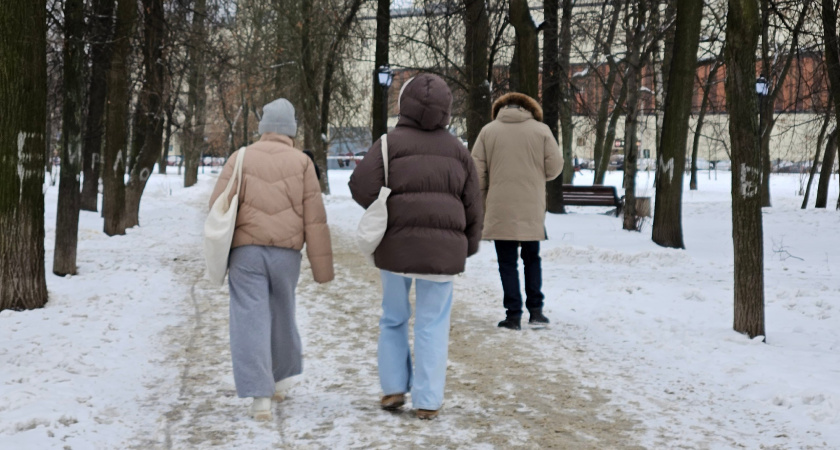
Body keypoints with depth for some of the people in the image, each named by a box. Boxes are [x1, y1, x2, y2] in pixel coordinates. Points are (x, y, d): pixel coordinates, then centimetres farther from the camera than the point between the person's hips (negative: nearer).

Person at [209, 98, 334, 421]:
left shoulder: (241, 158, 3)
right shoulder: (301, 162, 3)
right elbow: (315, 218, -1)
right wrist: (322, 267, 3)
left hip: (246, 251, -1)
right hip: (286, 252, 1)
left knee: (250, 320, -2)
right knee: (282, 314, 19)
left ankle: (259, 396, -11)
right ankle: (280, 379, 36)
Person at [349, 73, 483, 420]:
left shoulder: (391, 142, -3)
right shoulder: (457, 150, 7)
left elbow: (362, 184, -14)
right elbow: (472, 205, 8)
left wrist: (388, 212, 4)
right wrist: (467, 247, 19)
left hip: (395, 245, -1)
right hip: (443, 249, 1)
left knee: (394, 318, 17)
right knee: (433, 325, 6)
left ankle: (393, 388, 17)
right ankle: (427, 401, 6)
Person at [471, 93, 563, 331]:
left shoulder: (488, 131, 1)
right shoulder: (541, 130, -1)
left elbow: (477, 171, 0)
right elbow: (555, 167, 0)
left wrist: (483, 199, 13)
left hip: (500, 210, -1)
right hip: (532, 210, 1)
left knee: (507, 262, 5)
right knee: (532, 259, 16)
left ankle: (513, 314, 2)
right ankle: (535, 309, 11)